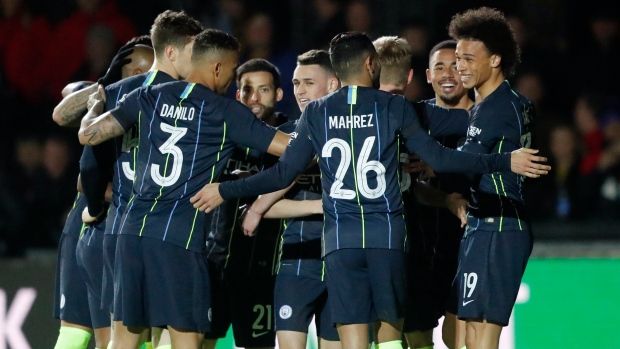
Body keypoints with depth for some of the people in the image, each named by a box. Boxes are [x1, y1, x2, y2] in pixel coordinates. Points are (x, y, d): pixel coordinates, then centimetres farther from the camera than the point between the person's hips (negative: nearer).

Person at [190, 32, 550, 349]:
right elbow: (439, 158, -3)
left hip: (339, 239, 1)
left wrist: (223, 190, 15)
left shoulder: (316, 113, 5)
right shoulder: (395, 107, 1)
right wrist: (505, 161, 2)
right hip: (387, 234, -1)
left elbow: (284, 174, 4)